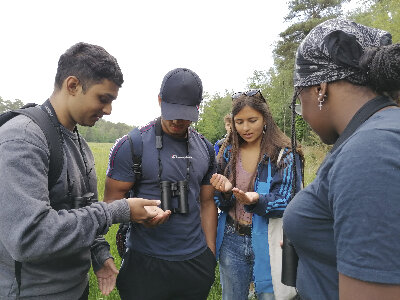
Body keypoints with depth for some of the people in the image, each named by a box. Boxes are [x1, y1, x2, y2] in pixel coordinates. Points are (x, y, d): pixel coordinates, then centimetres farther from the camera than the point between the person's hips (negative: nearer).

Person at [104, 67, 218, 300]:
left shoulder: (205, 149, 4)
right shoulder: (131, 146, -10)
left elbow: (207, 203, 9)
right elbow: (111, 203, -6)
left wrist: (211, 254, 7)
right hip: (146, 263, -3)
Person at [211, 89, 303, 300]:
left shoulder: (284, 154, -9)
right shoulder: (228, 154, 2)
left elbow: (286, 203, -12)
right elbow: (221, 204, 5)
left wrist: (256, 200, -30)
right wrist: (225, 191, -18)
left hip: (267, 243, -3)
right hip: (232, 241, 4)